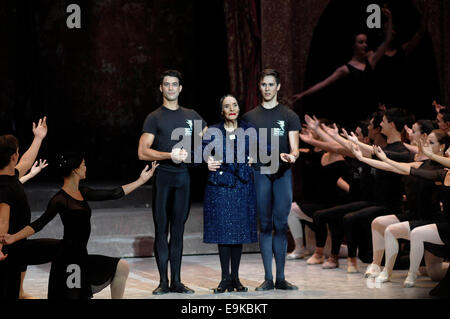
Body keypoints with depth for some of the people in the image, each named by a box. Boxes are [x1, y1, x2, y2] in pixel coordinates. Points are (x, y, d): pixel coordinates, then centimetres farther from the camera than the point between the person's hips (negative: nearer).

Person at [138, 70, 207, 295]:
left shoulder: (191, 116, 13)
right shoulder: (154, 118, 2)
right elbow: (142, 152, -6)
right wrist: (170, 155, -16)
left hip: (183, 177, 3)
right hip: (162, 177, -3)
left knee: (178, 231, 6)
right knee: (161, 230, 0)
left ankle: (176, 281, 10)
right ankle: (163, 282, 4)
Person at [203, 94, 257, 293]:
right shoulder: (213, 132, 4)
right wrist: (207, 163, -11)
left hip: (242, 187, 1)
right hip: (219, 186, -1)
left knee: (240, 230, 3)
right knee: (222, 230, -3)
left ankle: (235, 277, 11)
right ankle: (225, 278, 4)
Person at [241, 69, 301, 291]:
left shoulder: (289, 116, 9)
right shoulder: (249, 117, 14)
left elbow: (294, 148, 0)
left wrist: (291, 156, -22)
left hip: (282, 173, -1)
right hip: (259, 173, 1)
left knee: (281, 225, -2)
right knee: (265, 225, 1)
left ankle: (280, 278, 3)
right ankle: (268, 278, 4)